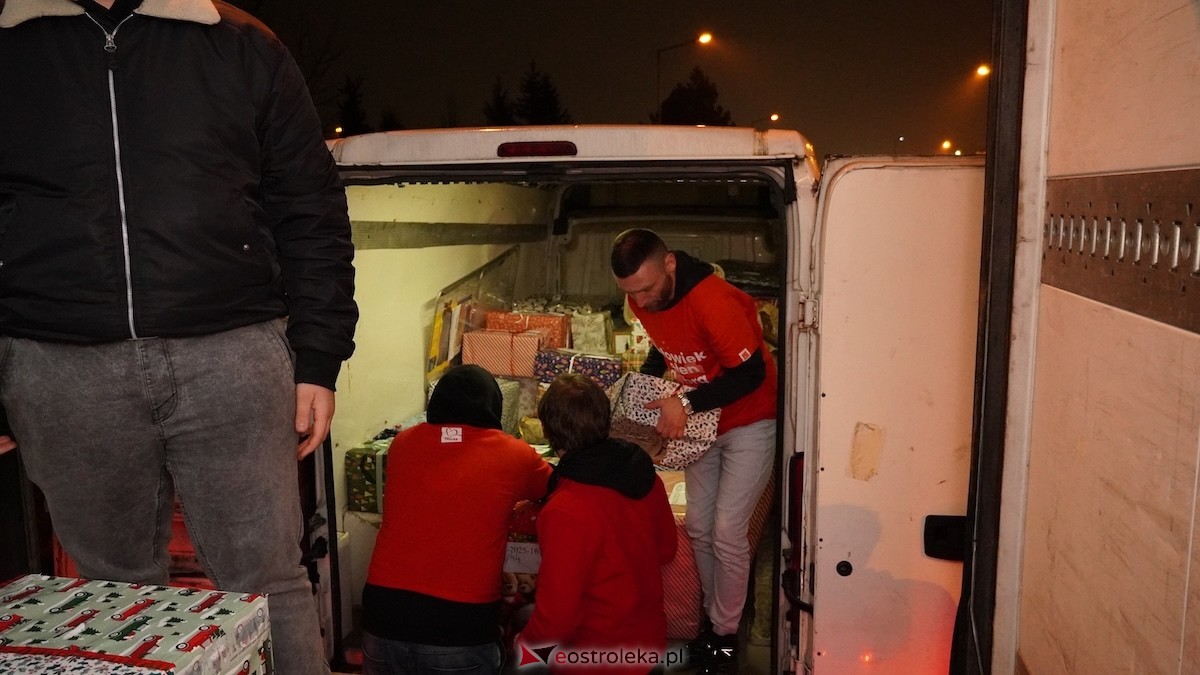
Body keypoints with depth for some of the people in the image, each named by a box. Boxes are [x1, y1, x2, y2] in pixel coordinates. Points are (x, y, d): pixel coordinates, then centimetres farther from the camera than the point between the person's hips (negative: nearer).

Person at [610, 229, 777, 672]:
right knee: (699, 528, 11)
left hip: (749, 421, -7)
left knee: (727, 534, -5)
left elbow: (751, 373, -28)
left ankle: (726, 635, 15)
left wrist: (686, 403, -32)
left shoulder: (712, 300, -33)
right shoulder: (643, 300, -8)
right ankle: (714, 619, 30)